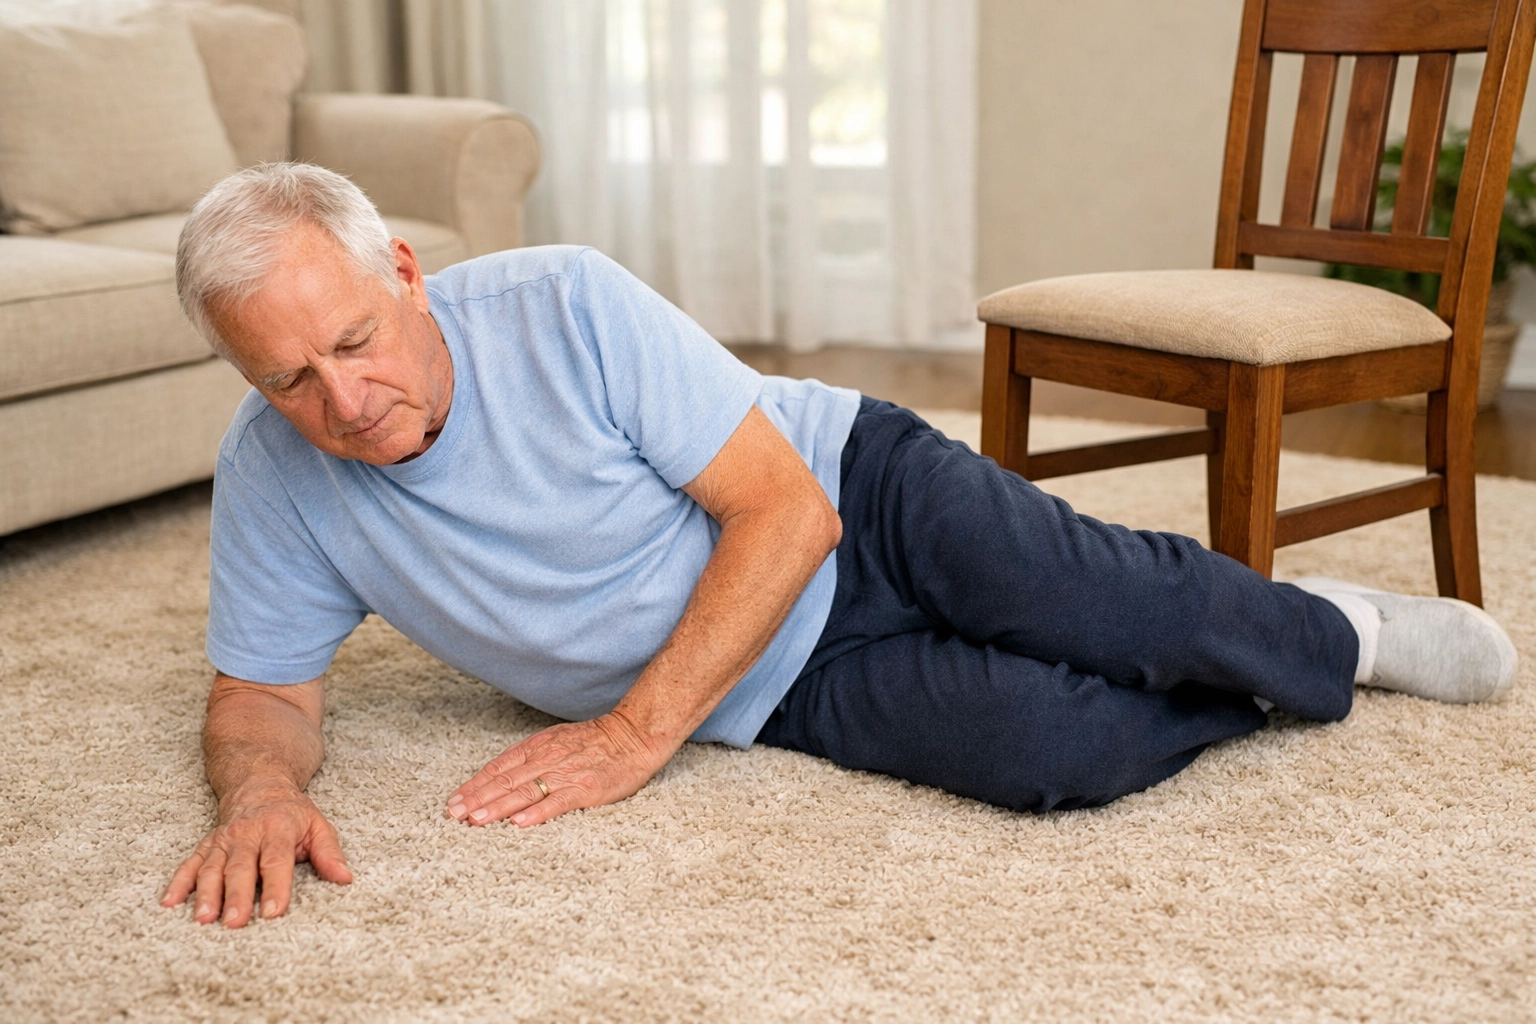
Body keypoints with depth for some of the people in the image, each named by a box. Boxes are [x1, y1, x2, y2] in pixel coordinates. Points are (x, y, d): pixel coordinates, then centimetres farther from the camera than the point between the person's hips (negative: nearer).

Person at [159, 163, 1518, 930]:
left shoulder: (566, 305, -21)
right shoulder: (272, 479, -11)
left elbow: (789, 511, -19)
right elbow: (263, 691, -1)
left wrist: (635, 732, -24)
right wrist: (262, 785, -27)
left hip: (863, 493, -1)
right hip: (787, 689, 2)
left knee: (1137, 616, -22)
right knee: (1053, 751, -23)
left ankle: (1325, 628, 15)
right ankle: (1272, 687, 9)